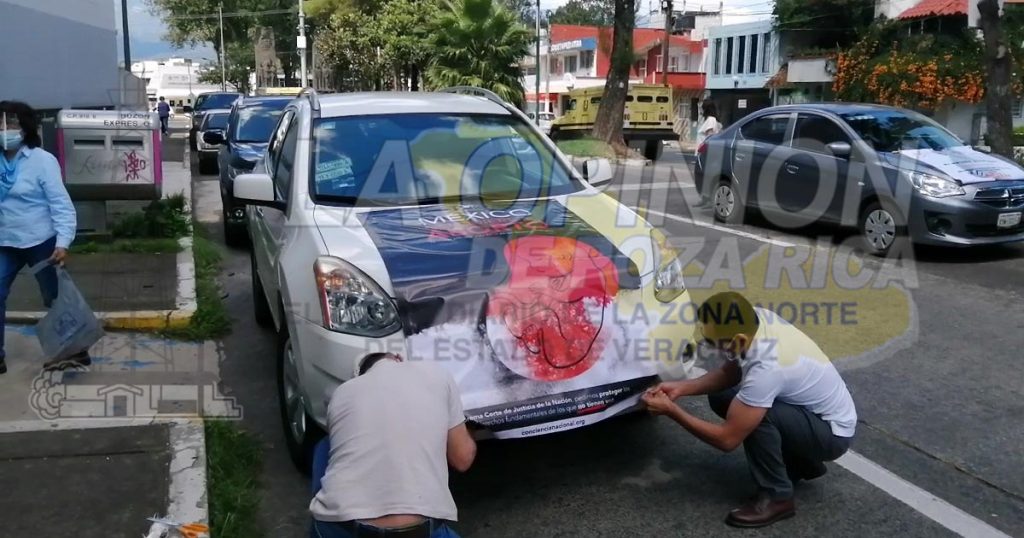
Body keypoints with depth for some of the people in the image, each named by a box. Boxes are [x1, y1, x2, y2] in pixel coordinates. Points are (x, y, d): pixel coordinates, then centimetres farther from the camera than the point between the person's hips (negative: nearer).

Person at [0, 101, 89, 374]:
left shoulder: (42, 160, -13)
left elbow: (61, 203, -15)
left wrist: (63, 242, -24)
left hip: (40, 242, -5)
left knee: (54, 299, 6)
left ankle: (76, 351, 20)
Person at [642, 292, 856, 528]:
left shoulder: (767, 368, -37)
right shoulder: (754, 319, -15)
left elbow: (727, 439, -30)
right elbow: (730, 373, 4)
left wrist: (671, 411, -22)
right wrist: (681, 388, -9)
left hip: (833, 432, -9)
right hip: (809, 408, 9)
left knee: (757, 415, -32)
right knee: (720, 397, 3)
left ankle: (777, 497, -9)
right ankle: (801, 462, 16)